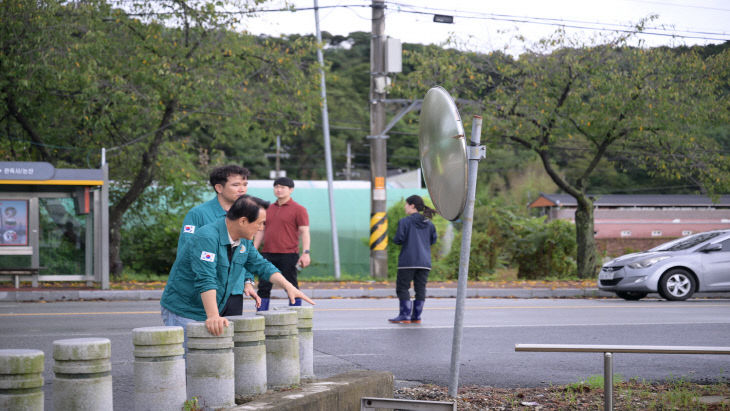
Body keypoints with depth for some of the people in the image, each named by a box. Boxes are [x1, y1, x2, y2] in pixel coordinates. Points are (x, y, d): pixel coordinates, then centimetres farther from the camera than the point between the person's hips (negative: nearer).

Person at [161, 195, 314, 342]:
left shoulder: (244, 241, 4)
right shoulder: (207, 238, -25)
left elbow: (261, 266, 17)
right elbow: (205, 279, -35)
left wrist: (288, 287, 6)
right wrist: (213, 317, -43)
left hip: (208, 314, 8)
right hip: (183, 313, -8)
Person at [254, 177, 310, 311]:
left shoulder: (298, 209, 0)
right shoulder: (268, 209, 17)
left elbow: (305, 232, -6)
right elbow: (261, 231, 20)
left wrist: (306, 253, -16)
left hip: (288, 255, -5)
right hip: (268, 254, 5)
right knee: (263, 287, 3)